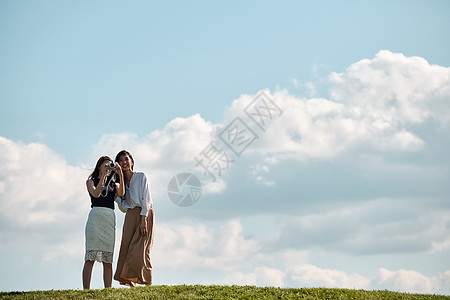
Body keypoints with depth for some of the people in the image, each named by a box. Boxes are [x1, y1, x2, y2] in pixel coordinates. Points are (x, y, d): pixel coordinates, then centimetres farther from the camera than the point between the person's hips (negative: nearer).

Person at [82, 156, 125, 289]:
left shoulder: (113, 183, 23)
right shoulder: (91, 181, 14)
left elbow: (121, 193, 1)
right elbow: (96, 193, -6)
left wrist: (120, 174, -7)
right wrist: (103, 175, -9)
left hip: (110, 218, 4)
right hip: (95, 216, -4)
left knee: (108, 259, -2)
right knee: (90, 256, -12)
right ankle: (86, 291, -18)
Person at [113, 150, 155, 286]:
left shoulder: (141, 176, 2)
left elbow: (146, 198, -6)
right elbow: (123, 207, 13)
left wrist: (143, 219, -16)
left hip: (144, 214, -5)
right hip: (130, 216, 5)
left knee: (140, 251, -16)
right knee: (127, 249, -8)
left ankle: (148, 284, -16)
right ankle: (131, 283, -9)